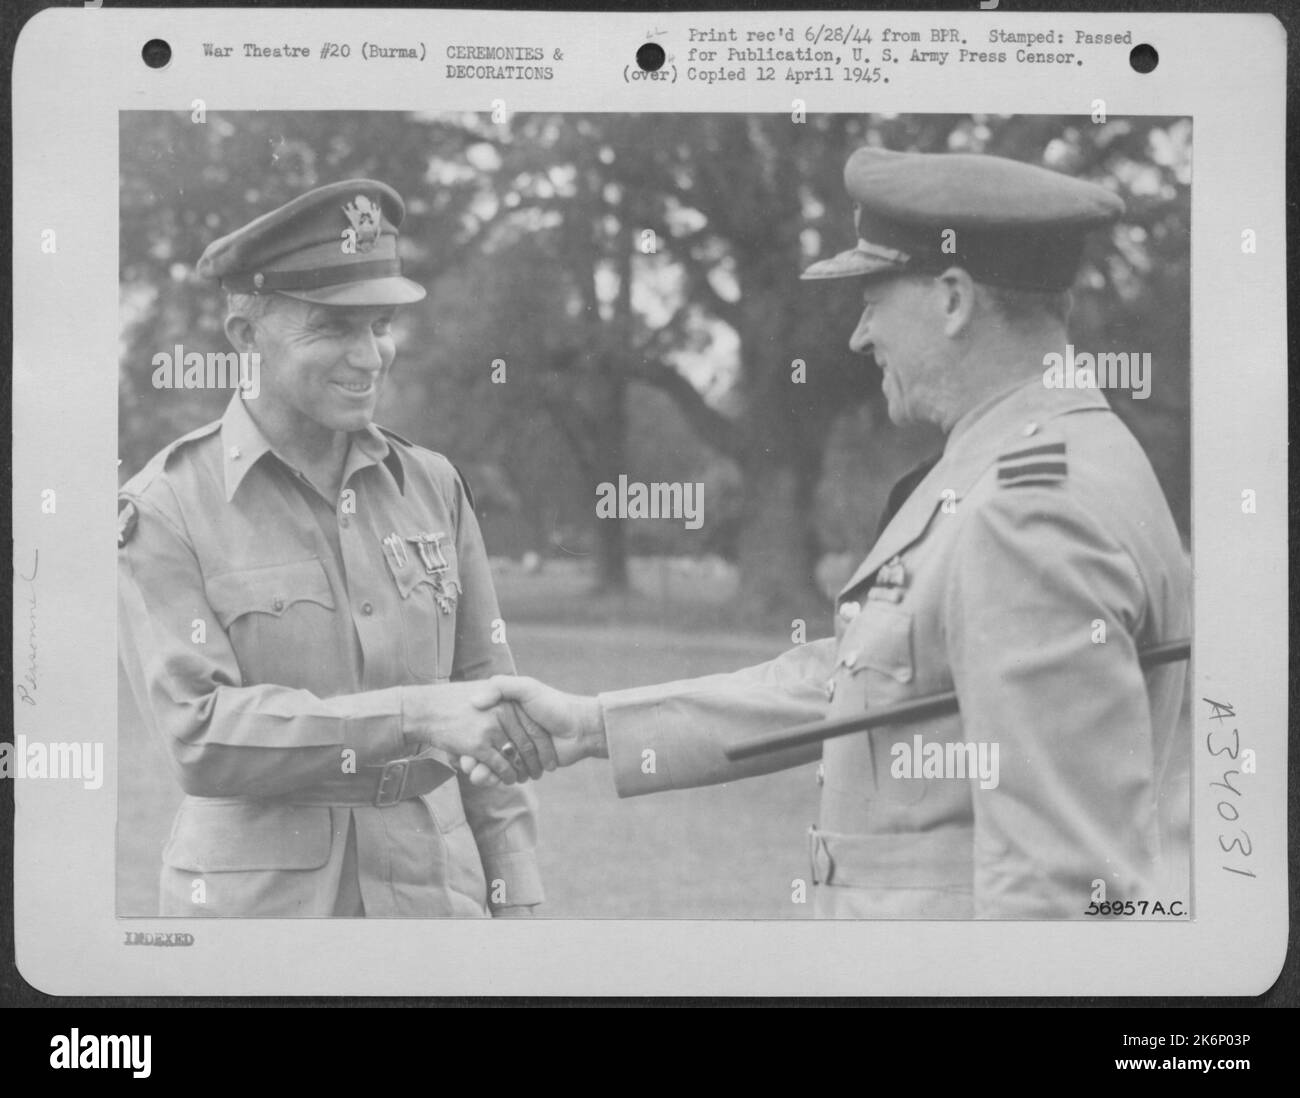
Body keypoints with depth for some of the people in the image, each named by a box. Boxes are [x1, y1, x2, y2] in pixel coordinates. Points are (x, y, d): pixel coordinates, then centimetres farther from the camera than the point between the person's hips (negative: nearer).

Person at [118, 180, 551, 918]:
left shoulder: (433, 488, 5)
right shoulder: (165, 510, -6)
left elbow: (487, 699, 9)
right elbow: (200, 735, -16)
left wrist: (514, 902, 6)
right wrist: (415, 717, -23)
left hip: (432, 892, 3)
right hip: (255, 897, -3)